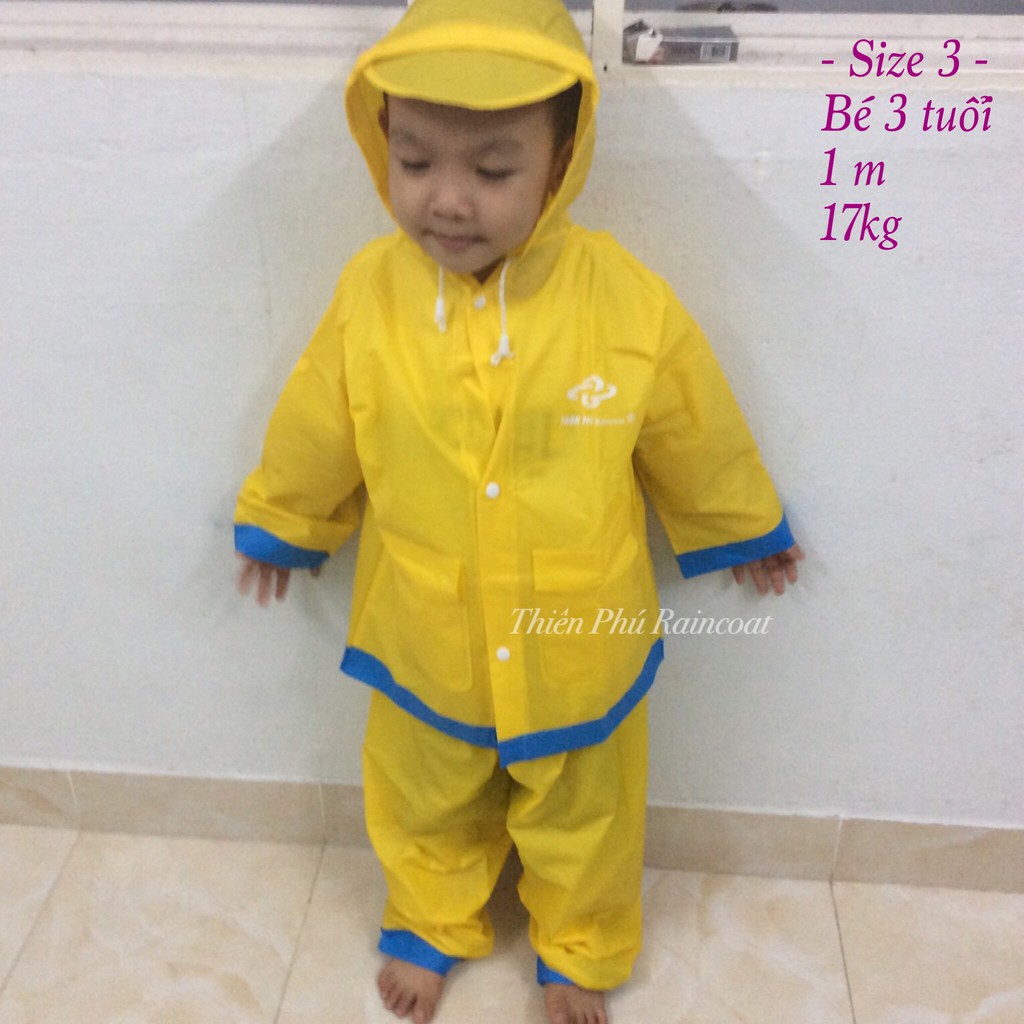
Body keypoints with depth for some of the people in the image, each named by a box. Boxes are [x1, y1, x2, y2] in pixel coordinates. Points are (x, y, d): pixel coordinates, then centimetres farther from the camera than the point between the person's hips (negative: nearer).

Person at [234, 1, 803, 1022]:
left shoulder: (628, 303, -22)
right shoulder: (369, 294, -18)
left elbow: (699, 444, -4)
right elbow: (313, 436, 0)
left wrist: (744, 534, 11)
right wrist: (279, 525, 15)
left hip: (578, 649, -1)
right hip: (422, 647, 1)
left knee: (581, 818, 25)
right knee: (425, 807, 27)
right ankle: (431, 924, 60)